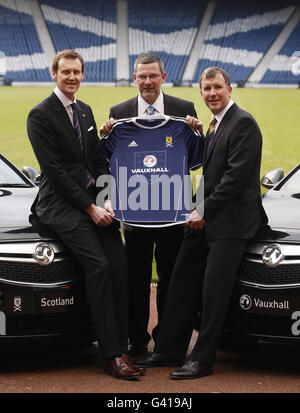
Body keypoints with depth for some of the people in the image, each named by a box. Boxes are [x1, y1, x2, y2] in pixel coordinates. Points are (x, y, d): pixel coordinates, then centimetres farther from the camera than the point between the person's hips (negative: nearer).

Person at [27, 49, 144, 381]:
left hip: (93, 200, 7)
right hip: (61, 203, -7)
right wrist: (90, 208, -14)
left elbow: (98, 160, 15)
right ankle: (111, 354, -17)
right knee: (98, 266, -21)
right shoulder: (40, 115, -7)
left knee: (119, 264, -10)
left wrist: (106, 200, -2)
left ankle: (121, 347, -4)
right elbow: (55, 170, -12)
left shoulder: (85, 111, 17)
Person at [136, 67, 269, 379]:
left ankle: (202, 359, 5)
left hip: (230, 221, -9)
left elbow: (237, 175, -19)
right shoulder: (216, 127, 18)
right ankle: (169, 350, 18)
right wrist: (197, 210, 5)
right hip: (206, 218, 9)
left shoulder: (243, 123, -11)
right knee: (182, 283, 10)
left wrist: (204, 211, -16)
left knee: (213, 290, -4)